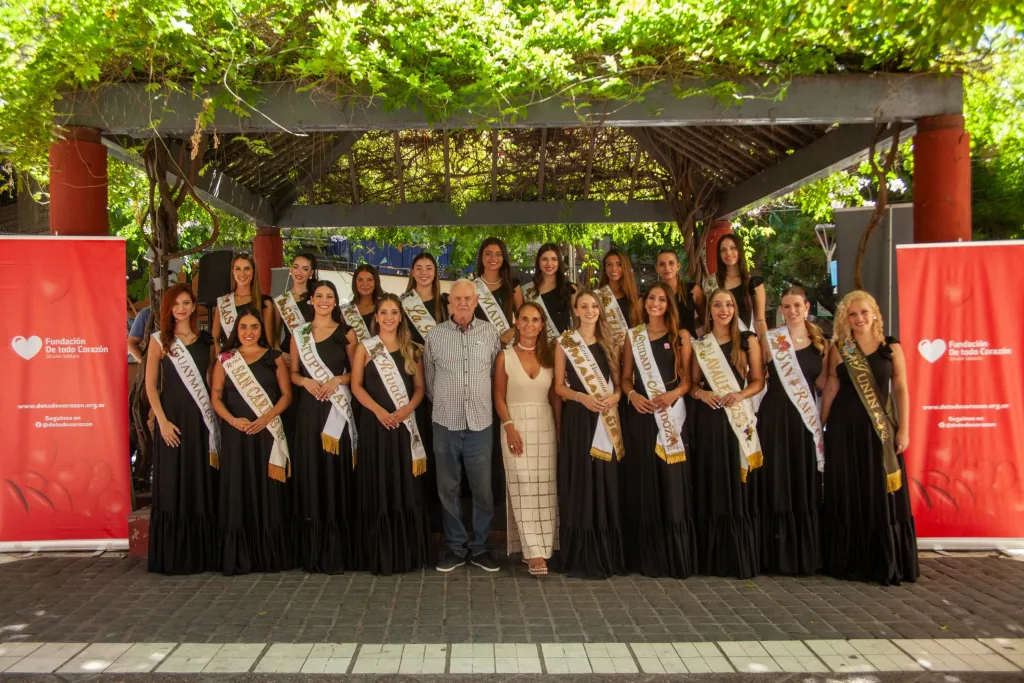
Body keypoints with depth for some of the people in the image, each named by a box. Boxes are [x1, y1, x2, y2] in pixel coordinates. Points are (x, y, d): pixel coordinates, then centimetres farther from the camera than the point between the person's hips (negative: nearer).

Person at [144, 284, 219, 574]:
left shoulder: (206, 340, 10)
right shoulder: (160, 340, 3)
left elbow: (212, 381, 12)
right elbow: (151, 384, -1)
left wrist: (214, 415, 1)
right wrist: (162, 420, -10)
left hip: (201, 420, 3)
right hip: (173, 418, -3)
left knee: (203, 485, 5)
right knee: (172, 484, -1)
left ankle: (203, 553, 13)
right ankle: (173, 556, 7)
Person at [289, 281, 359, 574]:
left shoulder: (346, 333, 5)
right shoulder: (299, 333, 11)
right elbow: (293, 372, 11)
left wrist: (337, 380, -12)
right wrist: (306, 382, -8)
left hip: (338, 409, -2)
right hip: (309, 409, 2)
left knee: (336, 473, -3)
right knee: (310, 472, 2)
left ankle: (337, 550, 5)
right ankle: (311, 550, 11)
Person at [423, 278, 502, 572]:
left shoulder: (490, 332, 2)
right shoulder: (436, 335, 2)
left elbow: (498, 372, 12)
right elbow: (429, 378, 11)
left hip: (481, 423, 0)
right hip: (446, 424, 0)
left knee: (483, 488, 5)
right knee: (448, 488, 7)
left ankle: (480, 547, 19)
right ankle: (455, 547, 19)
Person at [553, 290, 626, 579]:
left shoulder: (609, 342, 13)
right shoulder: (565, 342, 2)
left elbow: (618, 381, 13)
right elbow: (559, 385, 0)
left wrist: (614, 396, -8)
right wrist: (582, 397, -17)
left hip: (607, 420, 3)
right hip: (578, 418, -3)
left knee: (607, 484, 4)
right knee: (580, 484, -4)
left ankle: (608, 554, 13)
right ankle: (581, 557, 2)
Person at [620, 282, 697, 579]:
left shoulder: (681, 336, 6)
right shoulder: (633, 336, 12)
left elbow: (687, 379, 2)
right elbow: (625, 376, 12)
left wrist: (673, 394, -17)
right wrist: (632, 395, -8)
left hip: (671, 415, -2)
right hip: (640, 414, 2)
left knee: (671, 482, -4)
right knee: (640, 482, 2)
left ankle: (675, 557, 3)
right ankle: (644, 557, 10)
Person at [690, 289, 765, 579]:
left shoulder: (747, 341, 5)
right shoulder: (699, 345, 10)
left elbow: (758, 380, 4)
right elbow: (692, 382, 12)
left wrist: (740, 395, -14)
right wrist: (700, 393, -10)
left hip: (740, 419, -1)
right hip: (709, 420, 1)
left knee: (740, 486, -2)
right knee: (711, 484, 2)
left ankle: (742, 560, 5)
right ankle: (713, 559, 9)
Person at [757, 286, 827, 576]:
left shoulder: (819, 341, 9)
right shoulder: (770, 339, -1)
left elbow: (822, 382, 9)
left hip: (807, 418, 4)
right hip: (776, 417, -3)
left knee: (806, 484, 6)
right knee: (778, 483, -1)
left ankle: (805, 555, 16)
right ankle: (778, 555, 9)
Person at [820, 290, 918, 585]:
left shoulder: (891, 347, 2)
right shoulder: (839, 348, 3)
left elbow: (901, 389, 2)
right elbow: (831, 388, 3)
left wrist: (903, 429, -4)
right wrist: (821, 425, 1)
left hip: (881, 429, 0)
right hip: (844, 428, 0)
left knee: (882, 495, 3)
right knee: (847, 494, 6)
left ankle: (886, 563, 16)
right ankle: (849, 561, 18)